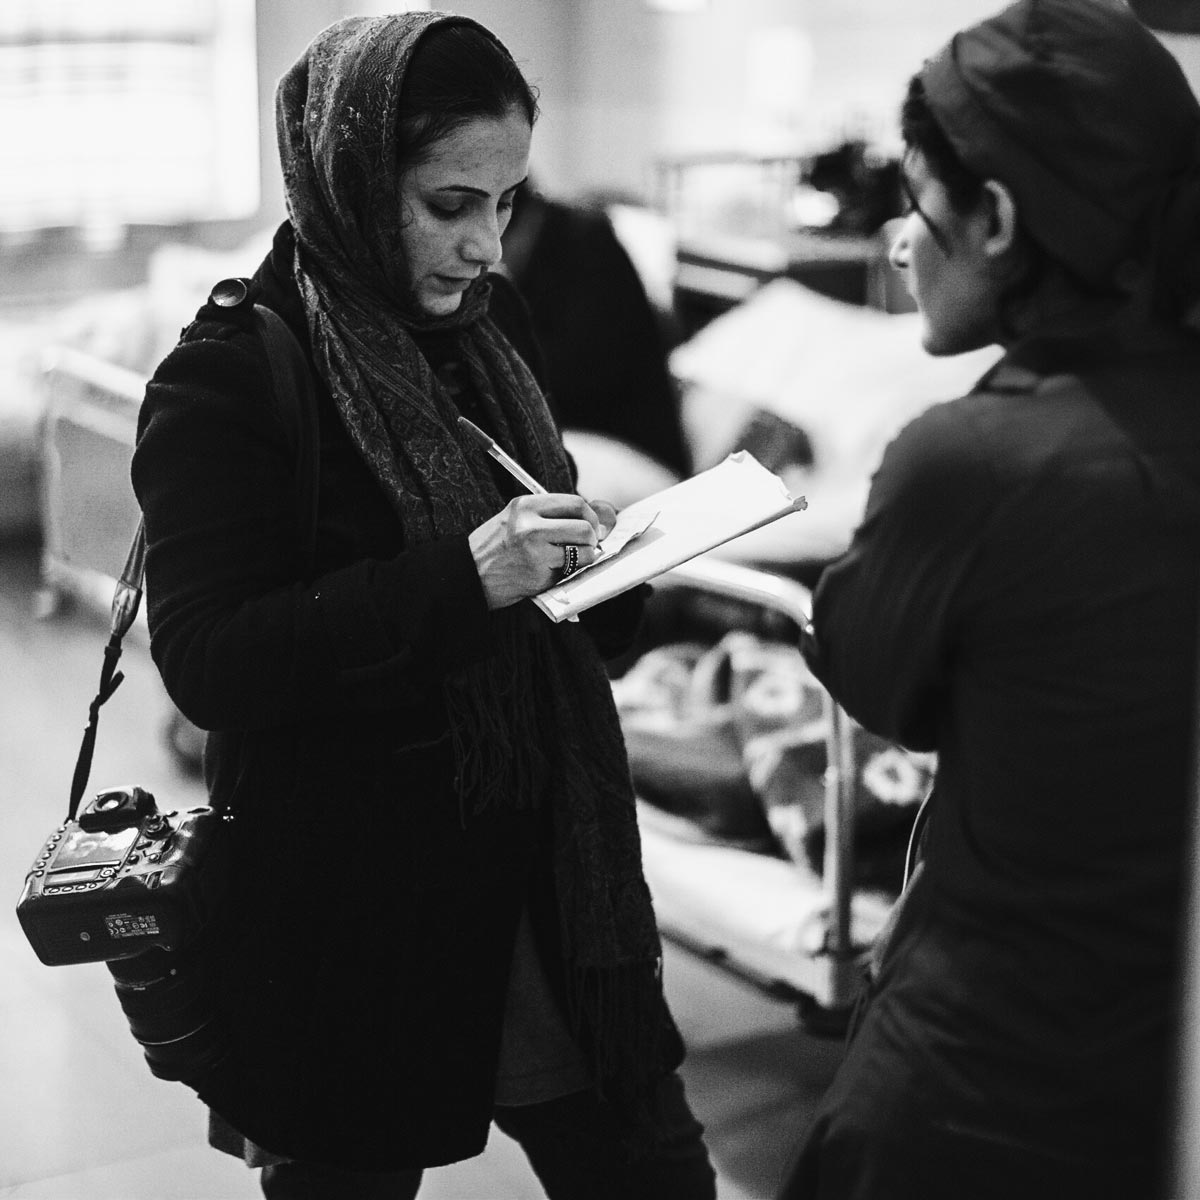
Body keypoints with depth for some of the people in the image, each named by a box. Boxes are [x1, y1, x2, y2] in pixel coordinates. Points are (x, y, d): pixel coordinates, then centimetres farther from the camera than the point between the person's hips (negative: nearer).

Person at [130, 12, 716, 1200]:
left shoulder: (489, 324, 7)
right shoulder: (228, 375, -12)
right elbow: (205, 660, -19)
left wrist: (597, 550, -4)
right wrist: (462, 578, -26)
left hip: (548, 875, 6)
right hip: (350, 918, -6)